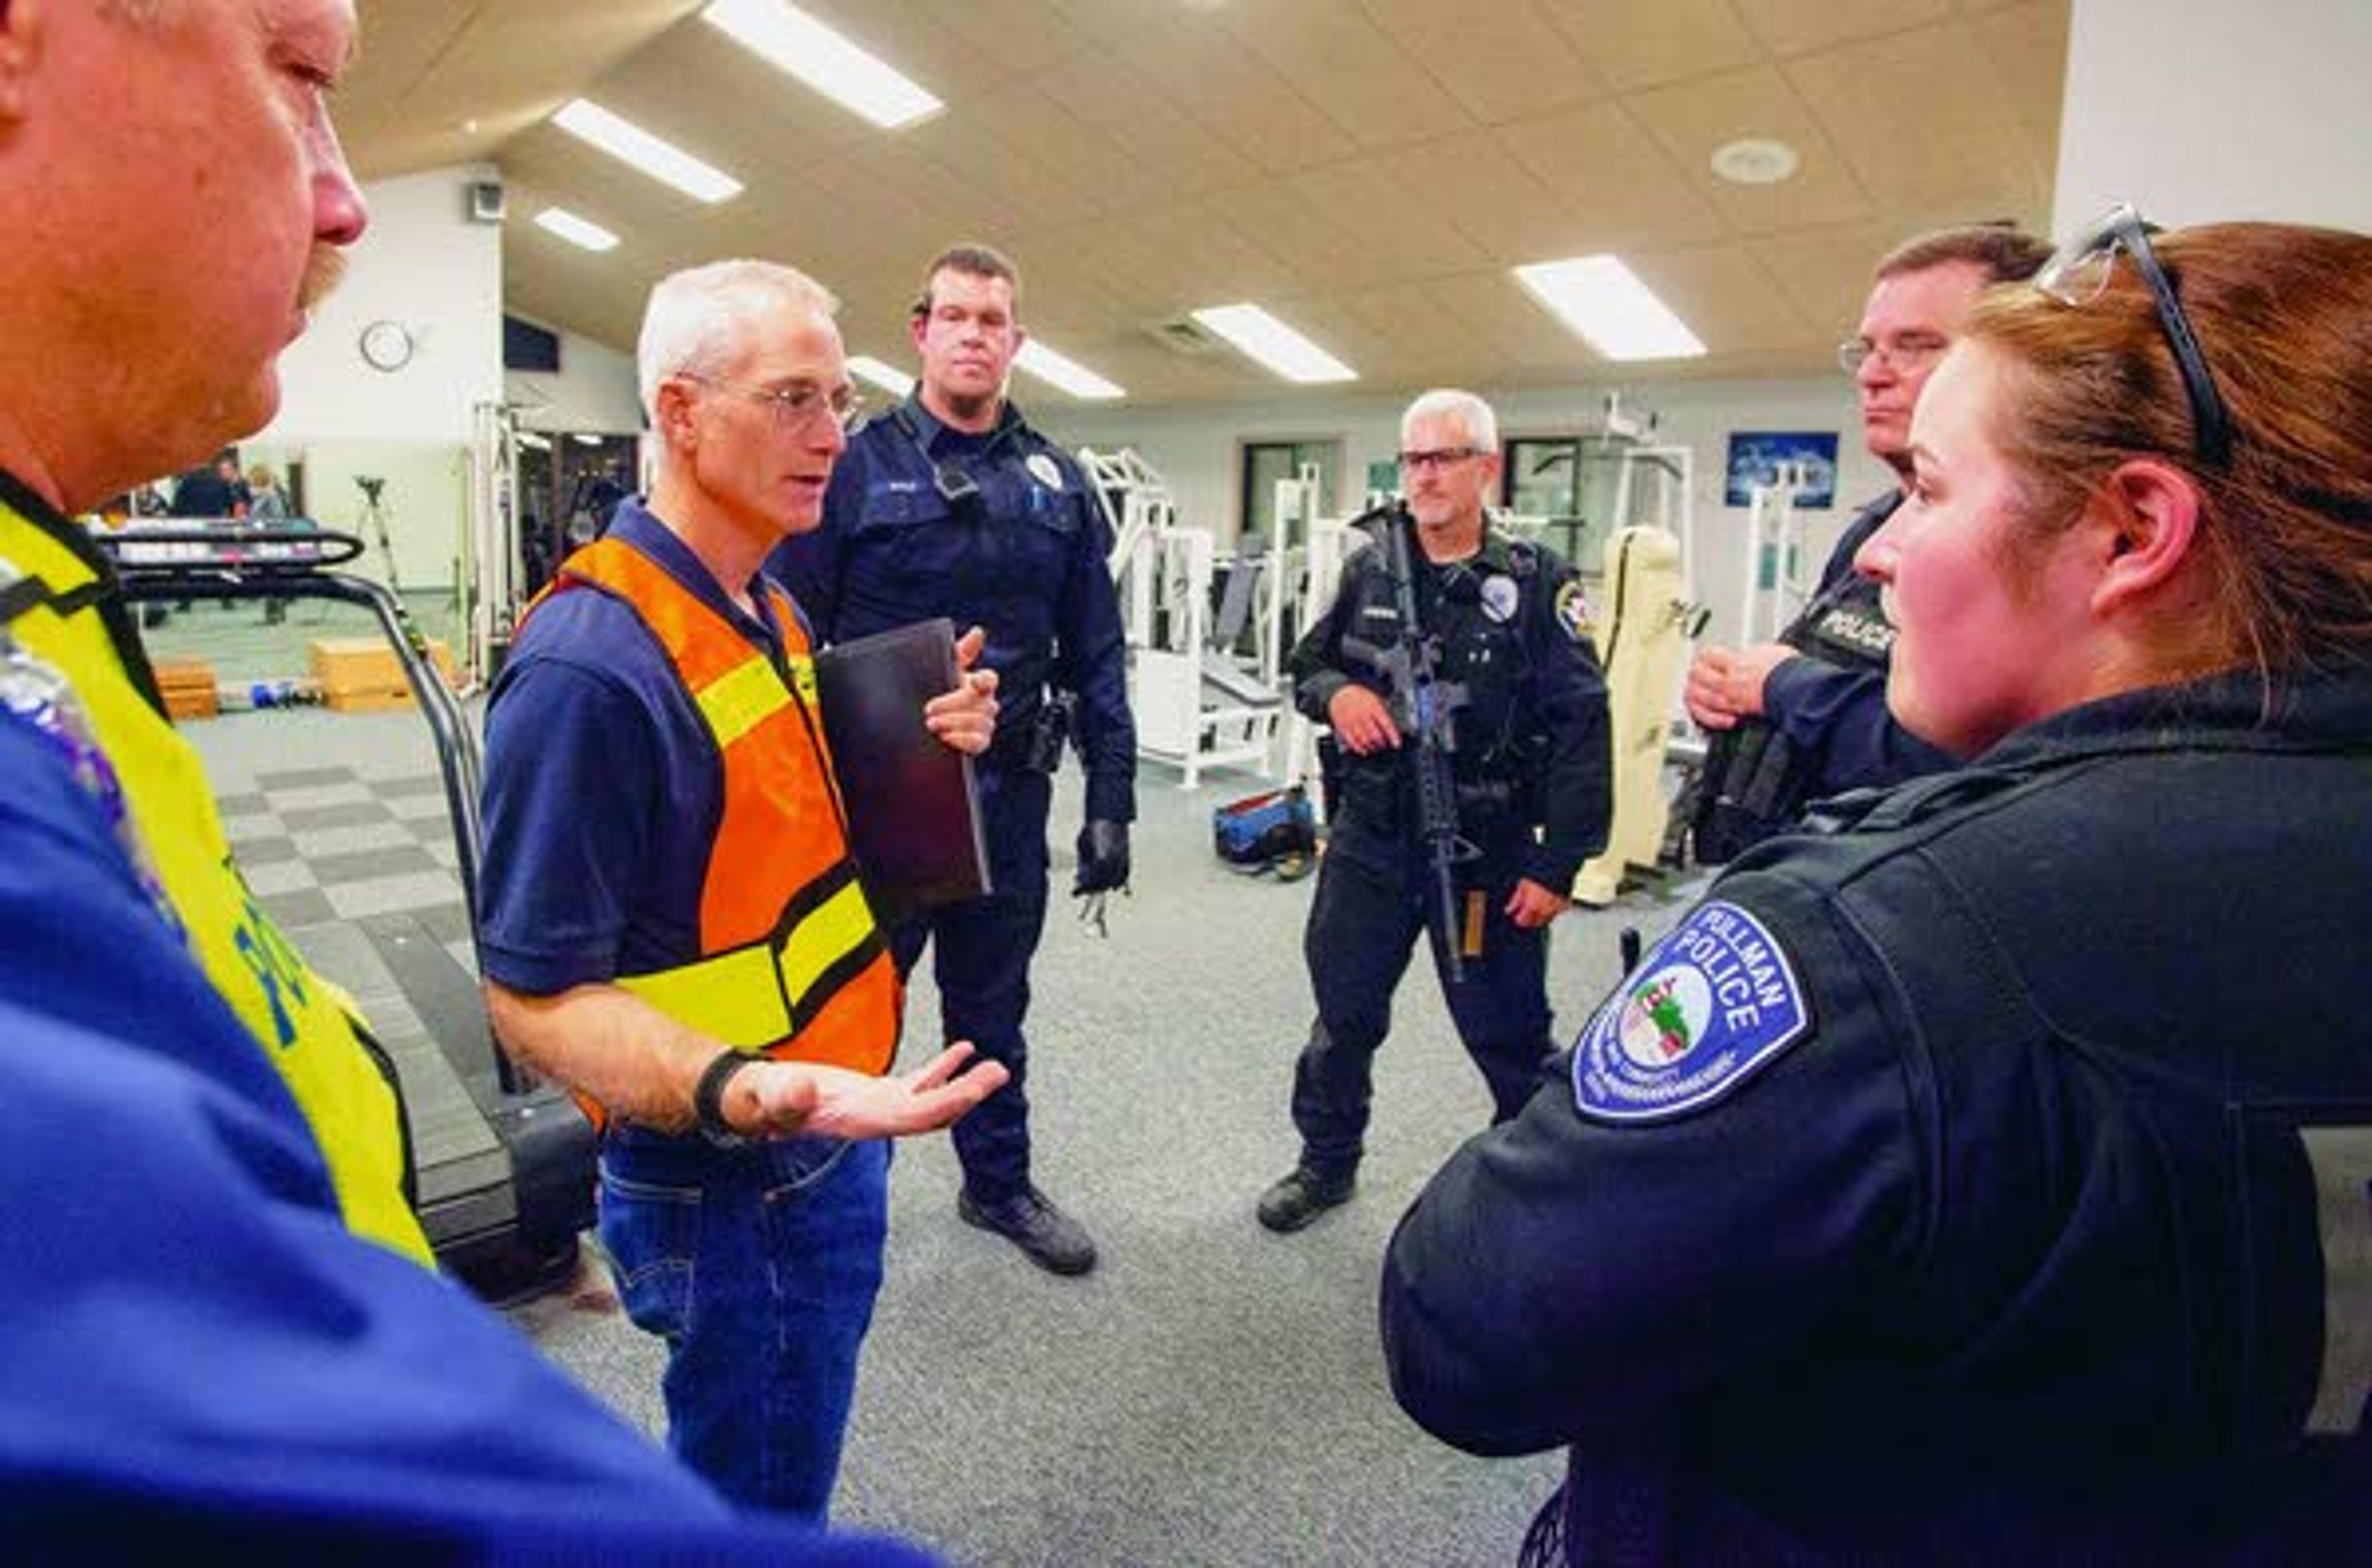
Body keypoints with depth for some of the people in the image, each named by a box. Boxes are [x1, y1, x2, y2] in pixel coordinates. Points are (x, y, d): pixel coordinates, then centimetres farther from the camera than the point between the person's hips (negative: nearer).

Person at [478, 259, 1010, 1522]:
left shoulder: (773, 611, 5)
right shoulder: (590, 666, -25)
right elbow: (536, 993, -22)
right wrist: (739, 1091, -39)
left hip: (840, 1132, 9)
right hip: (727, 1184, -8)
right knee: (758, 1502, 15)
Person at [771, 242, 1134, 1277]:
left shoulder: (1057, 484, 5)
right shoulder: (855, 468, -5)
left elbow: (1095, 653, 6)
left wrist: (1110, 801, 2)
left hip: (1009, 793, 3)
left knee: (992, 1001, 19)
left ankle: (999, 1183, 37)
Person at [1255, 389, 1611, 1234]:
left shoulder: (1536, 582, -7)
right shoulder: (1368, 571, 6)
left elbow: (1580, 729, -10)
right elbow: (1306, 664, 17)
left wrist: (1558, 863, -13)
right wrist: (1335, 693, -8)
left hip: (1488, 852, -3)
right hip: (1371, 838, 4)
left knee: (1510, 1033, 9)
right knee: (1342, 1013, 15)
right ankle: (1327, 1161, 36)